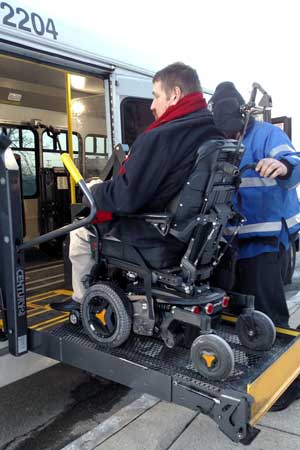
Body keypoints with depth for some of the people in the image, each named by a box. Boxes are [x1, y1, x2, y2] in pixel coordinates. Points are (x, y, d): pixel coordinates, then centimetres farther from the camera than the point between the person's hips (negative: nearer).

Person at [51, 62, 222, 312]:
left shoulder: (159, 137, -25)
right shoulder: (215, 132, 1)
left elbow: (125, 197, -24)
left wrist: (94, 191, -4)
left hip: (156, 240, -8)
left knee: (80, 232, 13)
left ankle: (82, 300, 29)